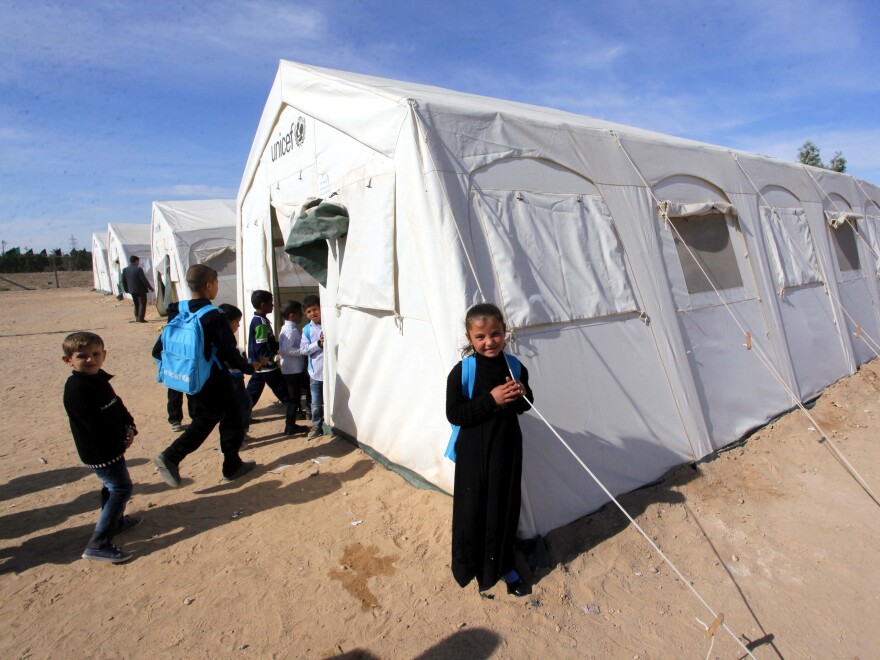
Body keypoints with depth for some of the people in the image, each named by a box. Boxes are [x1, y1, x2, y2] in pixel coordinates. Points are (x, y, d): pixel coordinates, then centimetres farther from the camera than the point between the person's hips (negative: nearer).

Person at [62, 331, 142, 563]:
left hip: (111, 447, 10)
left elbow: (118, 406, 10)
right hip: (99, 452, -10)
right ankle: (98, 544, -3)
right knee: (121, 488, -7)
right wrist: (122, 438, -14)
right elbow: (97, 423, -25)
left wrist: (129, 427, -6)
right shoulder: (77, 388, -24)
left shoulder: (99, 379, 5)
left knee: (113, 486, 24)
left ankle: (116, 522, 44)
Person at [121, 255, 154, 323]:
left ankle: (136, 318, 20)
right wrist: (150, 287, -7)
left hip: (132, 290, 7)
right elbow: (144, 280, -15)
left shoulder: (125, 270, 5)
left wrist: (126, 289, 21)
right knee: (142, 304, 2)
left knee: (136, 304, 19)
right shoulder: (138, 269, -16)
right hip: (141, 290, -7)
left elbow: (123, 281, 11)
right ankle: (141, 318, -2)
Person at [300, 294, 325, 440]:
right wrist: (319, 344, -18)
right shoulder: (307, 329, 2)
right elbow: (303, 350, -6)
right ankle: (316, 426, 25)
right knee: (316, 404, 8)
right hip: (315, 372, 1)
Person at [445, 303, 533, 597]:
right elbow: (454, 414, -18)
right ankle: (469, 565, 35)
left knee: (506, 507, 16)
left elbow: (524, 406, 10)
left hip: (507, 449, 4)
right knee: (473, 509, 9)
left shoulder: (515, 367, -3)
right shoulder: (461, 372, -17)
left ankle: (502, 564, 39)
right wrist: (491, 399, -26)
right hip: (474, 453, -4)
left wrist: (522, 394, -14)